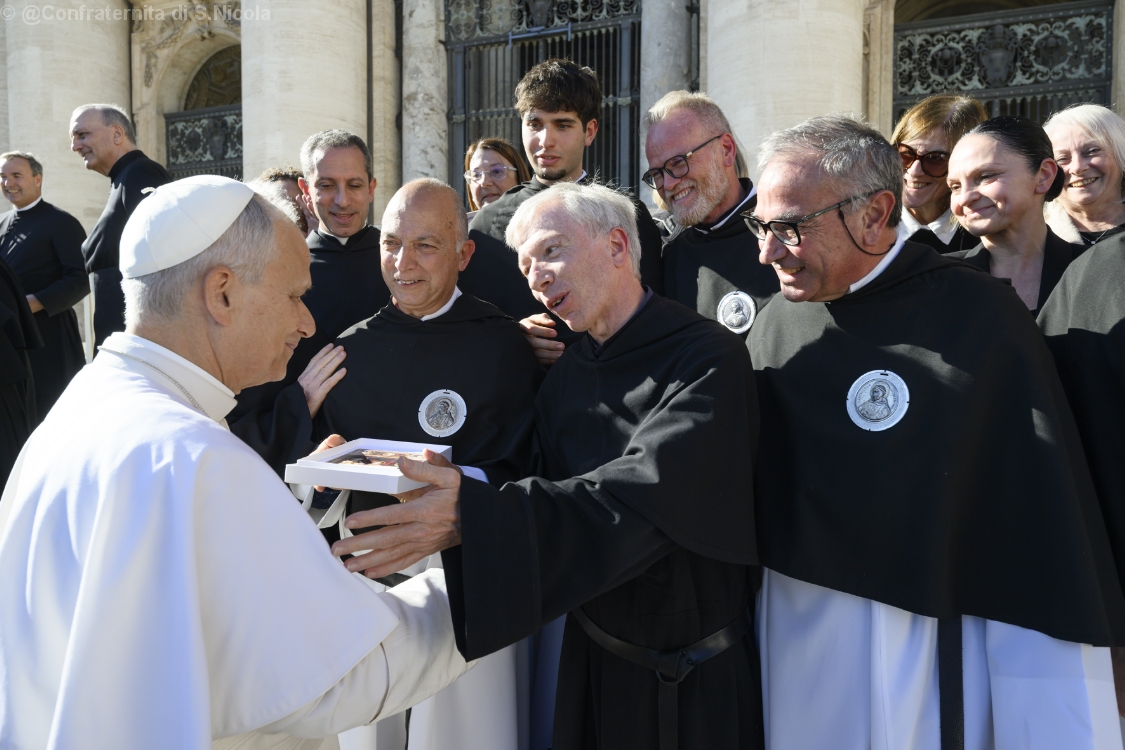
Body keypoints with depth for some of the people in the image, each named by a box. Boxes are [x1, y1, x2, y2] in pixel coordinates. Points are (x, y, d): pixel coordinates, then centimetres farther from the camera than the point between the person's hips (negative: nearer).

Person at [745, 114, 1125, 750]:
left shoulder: (976, 319, -13)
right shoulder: (777, 322, 2)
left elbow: (1041, 528, -13)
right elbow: (746, 486, 8)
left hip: (926, 645, -4)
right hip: (786, 646, 4)